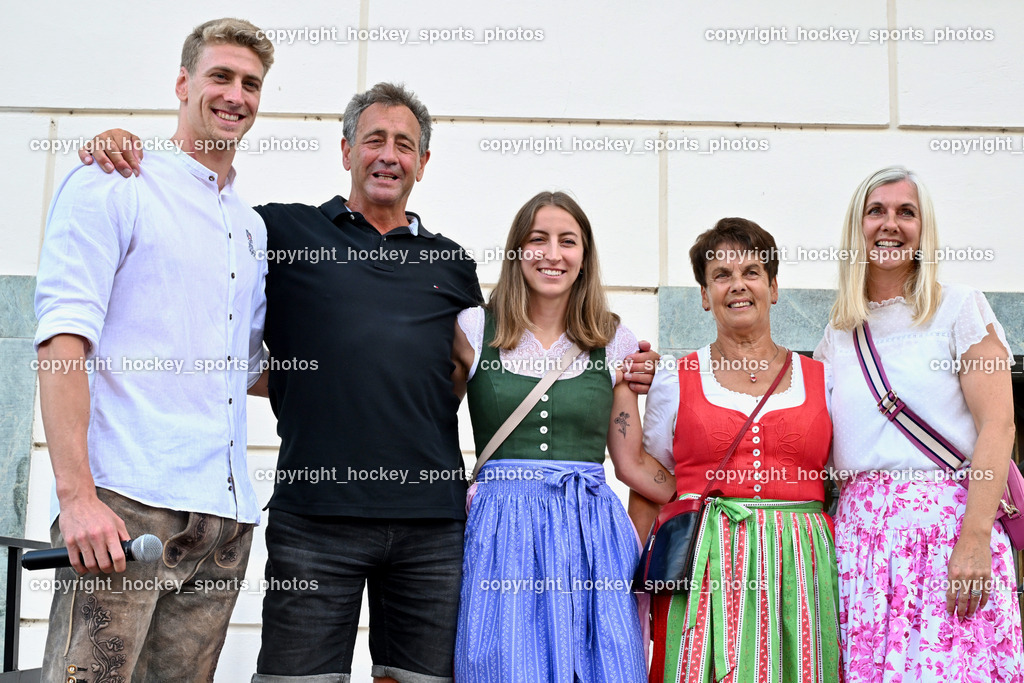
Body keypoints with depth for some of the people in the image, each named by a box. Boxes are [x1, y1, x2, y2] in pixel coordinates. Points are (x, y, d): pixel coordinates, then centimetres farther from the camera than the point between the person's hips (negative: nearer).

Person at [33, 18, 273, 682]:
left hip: (225, 513, 6)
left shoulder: (255, 228, 21)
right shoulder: (113, 186, 2)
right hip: (124, 502, -6)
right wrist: (76, 495, -17)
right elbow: (64, 340, -9)